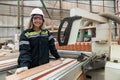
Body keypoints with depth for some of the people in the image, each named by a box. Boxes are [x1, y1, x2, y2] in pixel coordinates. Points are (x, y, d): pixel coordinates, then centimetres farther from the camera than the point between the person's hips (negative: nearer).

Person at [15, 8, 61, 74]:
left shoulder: (46, 32, 5)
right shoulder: (25, 34, -8)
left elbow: (52, 47, 8)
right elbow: (24, 51, -19)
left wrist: (58, 57, 6)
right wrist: (24, 65, -33)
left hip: (45, 65, 4)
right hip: (32, 67, -3)